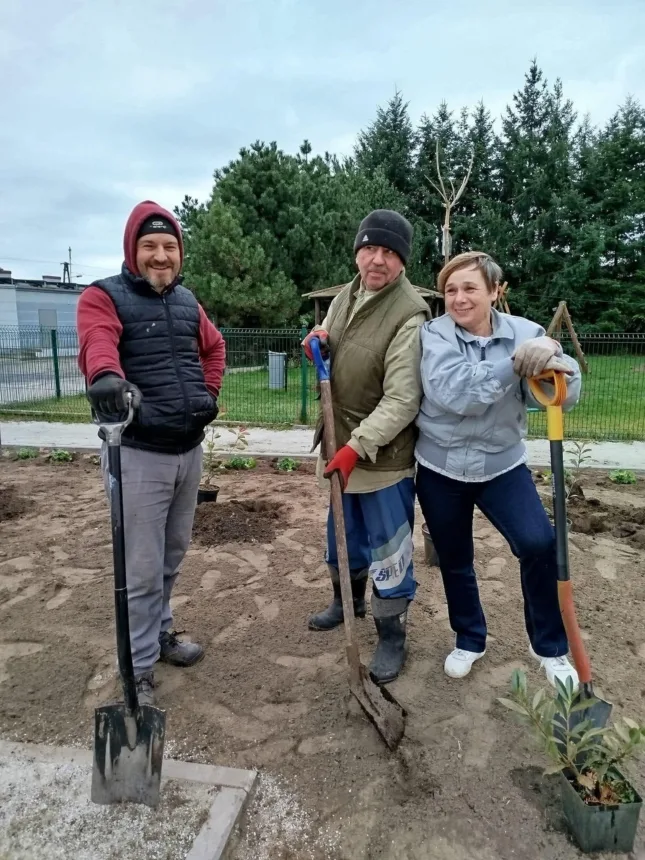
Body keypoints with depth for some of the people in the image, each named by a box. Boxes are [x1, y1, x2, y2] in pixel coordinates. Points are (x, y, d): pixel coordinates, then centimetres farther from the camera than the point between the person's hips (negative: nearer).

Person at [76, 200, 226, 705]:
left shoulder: (187, 301, 12)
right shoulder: (104, 297, -8)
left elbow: (214, 346, 27)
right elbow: (97, 342, -30)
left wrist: (209, 392, 12)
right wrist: (106, 376, -52)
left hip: (190, 449, 7)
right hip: (138, 454, -6)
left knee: (173, 555, 20)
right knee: (142, 569, 1)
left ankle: (160, 633, 41)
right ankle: (139, 669, 18)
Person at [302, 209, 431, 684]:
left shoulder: (409, 315, -21)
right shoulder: (346, 295, 5)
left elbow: (401, 401, -25)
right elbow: (330, 358, 19)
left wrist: (356, 447, -30)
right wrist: (317, 343, -5)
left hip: (384, 454, -8)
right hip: (343, 445, 8)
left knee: (389, 548, 5)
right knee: (342, 533, 24)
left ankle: (392, 635, 25)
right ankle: (348, 599, 48)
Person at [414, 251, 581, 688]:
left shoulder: (525, 332, -5)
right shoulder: (434, 334, -11)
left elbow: (563, 397, -14)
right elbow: (453, 392, -28)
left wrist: (554, 358, -35)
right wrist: (515, 363, -37)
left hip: (502, 465, 1)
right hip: (441, 468, 0)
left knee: (539, 543, -16)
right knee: (454, 561, 12)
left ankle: (551, 647, 10)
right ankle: (470, 640, 38)